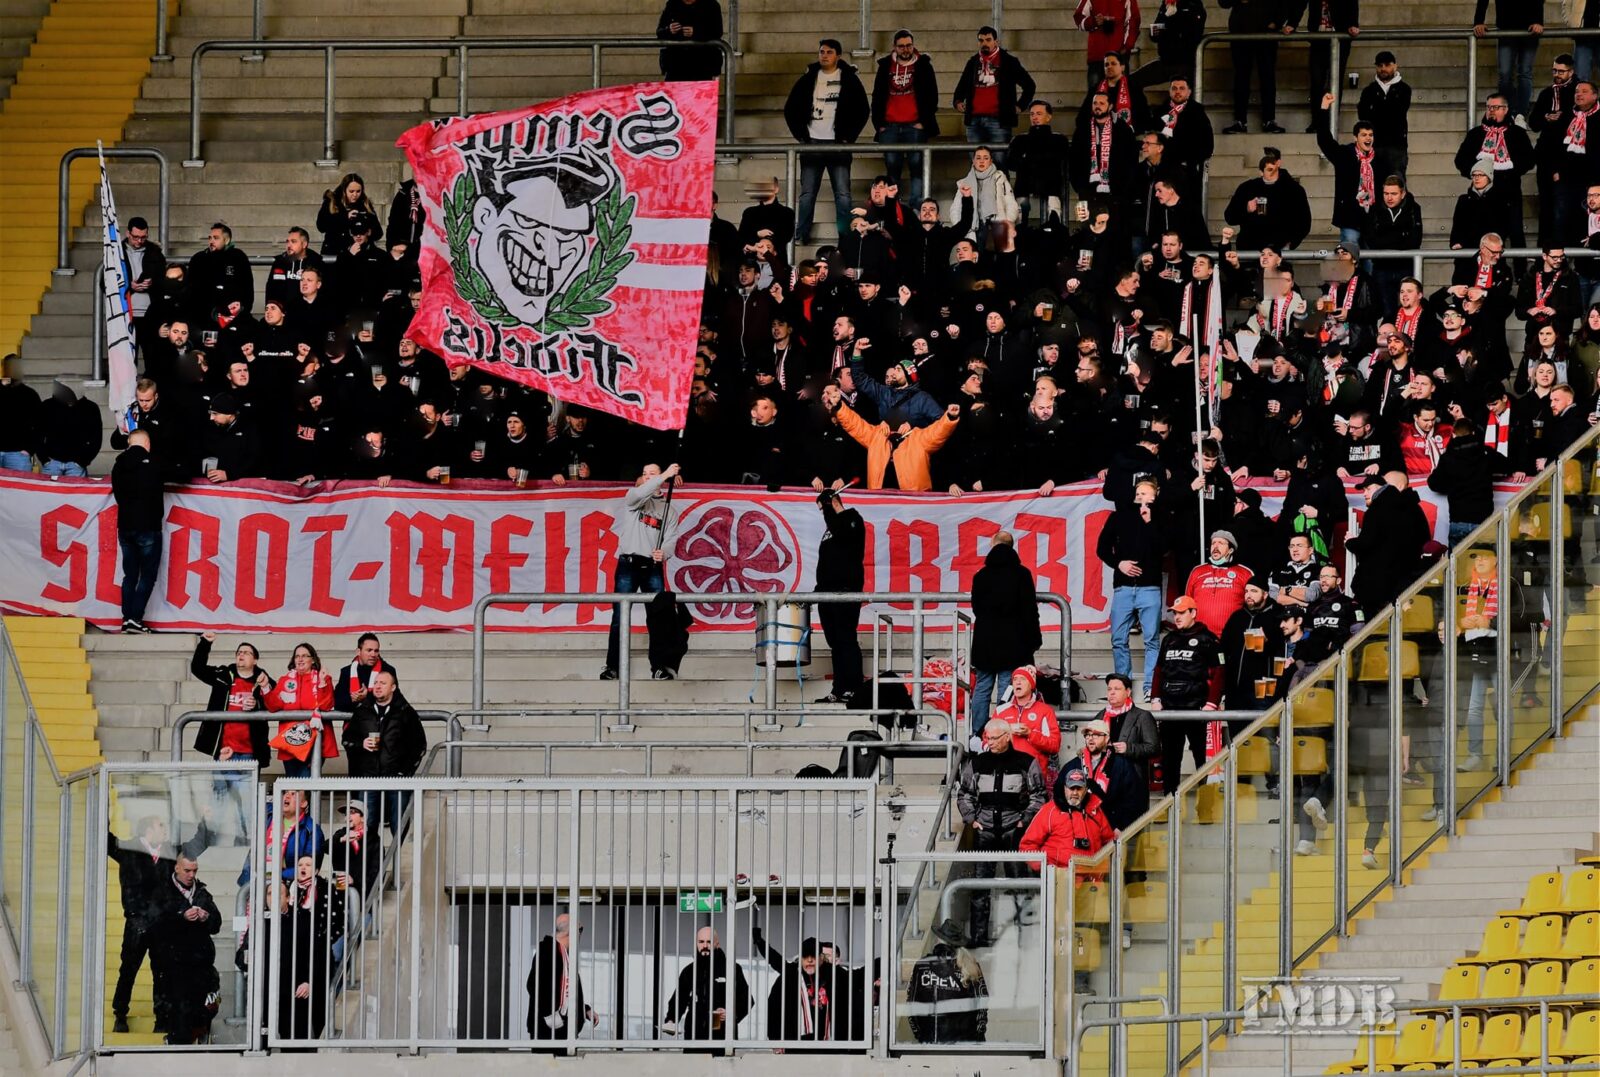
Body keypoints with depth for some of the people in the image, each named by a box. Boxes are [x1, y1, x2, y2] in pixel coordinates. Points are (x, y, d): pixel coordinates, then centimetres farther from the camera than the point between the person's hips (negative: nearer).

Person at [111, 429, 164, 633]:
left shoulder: (119, 465, 7)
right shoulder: (151, 463, -10)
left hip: (125, 526, 5)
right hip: (148, 527, -5)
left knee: (130, 575, 12)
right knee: (148, 575, 0)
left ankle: (127, 618, 8)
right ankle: (135, 618, -9)